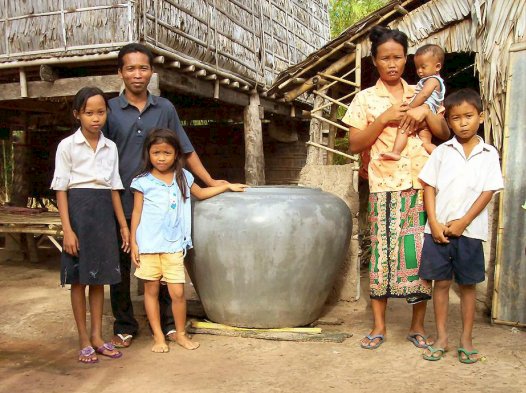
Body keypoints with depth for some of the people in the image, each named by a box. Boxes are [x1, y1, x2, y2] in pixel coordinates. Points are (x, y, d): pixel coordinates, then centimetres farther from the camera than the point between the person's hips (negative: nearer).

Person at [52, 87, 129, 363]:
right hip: (78, 209, -4)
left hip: (104, 212, 4)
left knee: (99, 277, 10)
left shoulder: (111, 147, 7)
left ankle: (97, 336, 20)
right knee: (79, 279, 3)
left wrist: (124, 225, 9)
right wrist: (67, 229, -14)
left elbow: (114, 189, 11)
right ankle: (84, 340, 14)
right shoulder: (67, 146, -5)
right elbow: (61, 190, -7)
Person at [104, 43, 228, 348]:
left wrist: (211, 182, 8)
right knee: (120, 267, 8)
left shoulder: (164, 108, 6)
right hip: (121, 203, -1)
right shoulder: (110, 110, 1)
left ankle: (168, 323, 22)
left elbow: (186, 150, 11)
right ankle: (124, 327, 23)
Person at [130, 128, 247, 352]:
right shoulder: (143, 181, 0)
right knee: (151, 290, 6)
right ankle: (158, 336, 17)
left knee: (178, 292, -2)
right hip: (148, 245, -1)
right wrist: (133, 243, -2)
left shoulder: (182, 177, 10)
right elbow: (137, 212, 2)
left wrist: (227, 186, 28)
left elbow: (200, 193, 26)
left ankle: (181, 334, 17)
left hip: (173, 245, 2)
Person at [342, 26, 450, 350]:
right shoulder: (366, 99, 7)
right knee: (383, 251, -2)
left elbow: (445, 134, 11)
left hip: (422, 184, 2)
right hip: (385, 186, -2)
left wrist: (425, 112, -6)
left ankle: (418, 325, 14)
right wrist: (384, 118, -9)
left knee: (421, 251, 2)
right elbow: (355, 144, 1)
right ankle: (379, 326, 10)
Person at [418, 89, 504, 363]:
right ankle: (441, 338, 16)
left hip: (470, 230, -1)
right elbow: (429, 187, 3)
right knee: (441, 282, 6)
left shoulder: (488, 154, 3)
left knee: (468, 284, 7)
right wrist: (434, 223, -7)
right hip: (438, 230, 1)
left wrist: (463, 222, -10)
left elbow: (488, 192, -2)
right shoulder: (442, 151, 5)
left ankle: (466, 340, 18)